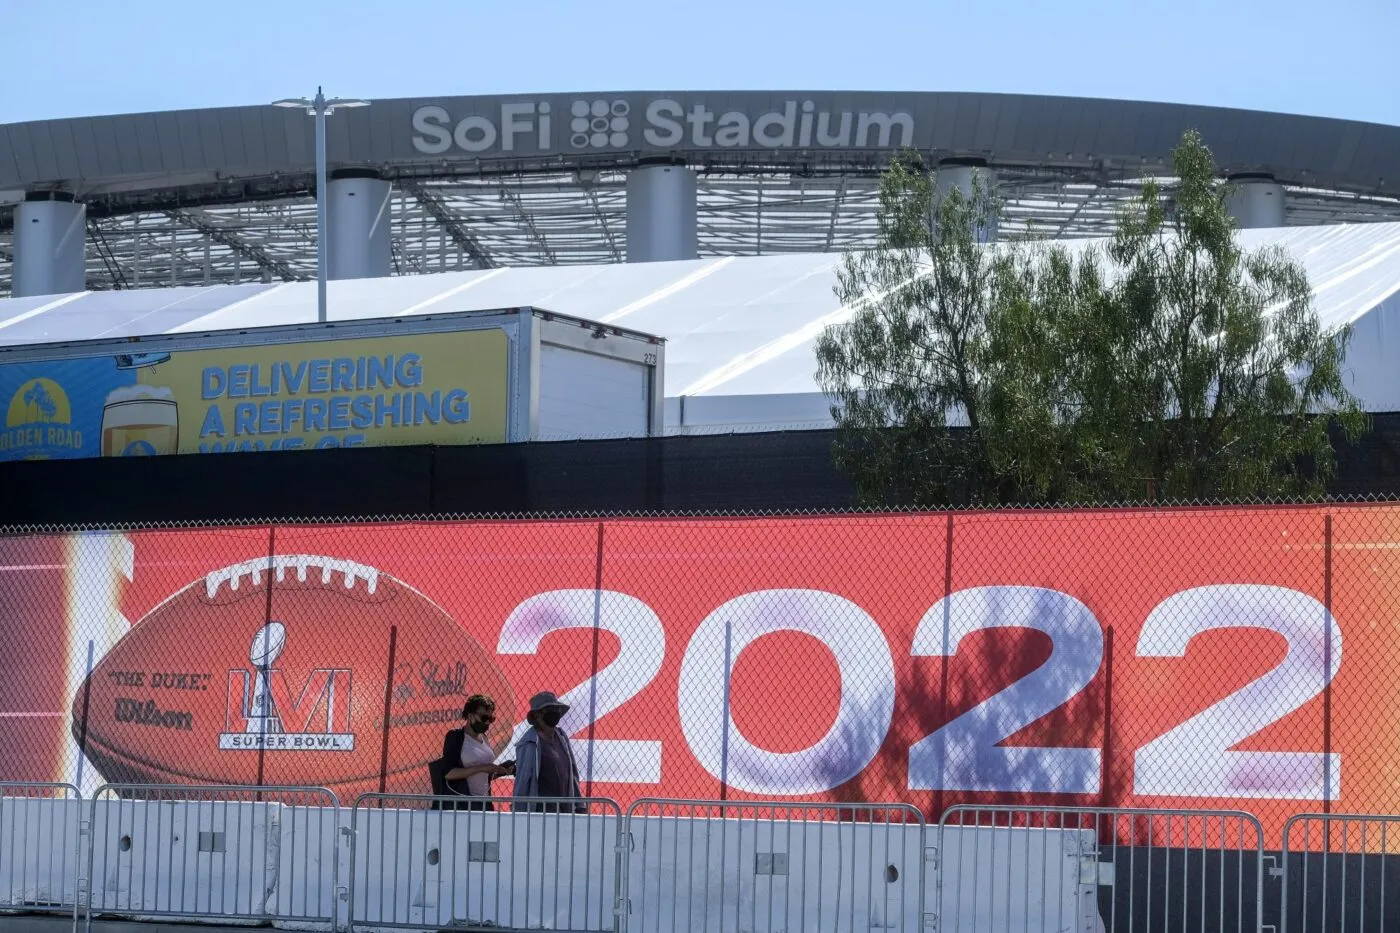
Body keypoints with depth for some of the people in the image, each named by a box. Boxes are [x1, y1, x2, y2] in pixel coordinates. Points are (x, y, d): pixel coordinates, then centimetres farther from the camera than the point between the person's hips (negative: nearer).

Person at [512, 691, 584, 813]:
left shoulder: (561, 737, 11)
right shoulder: (530, 743, -10)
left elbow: (571, 773, 16)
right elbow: (522, 779, -10)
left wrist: (579, 805, 14)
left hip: (564, 810, 7)